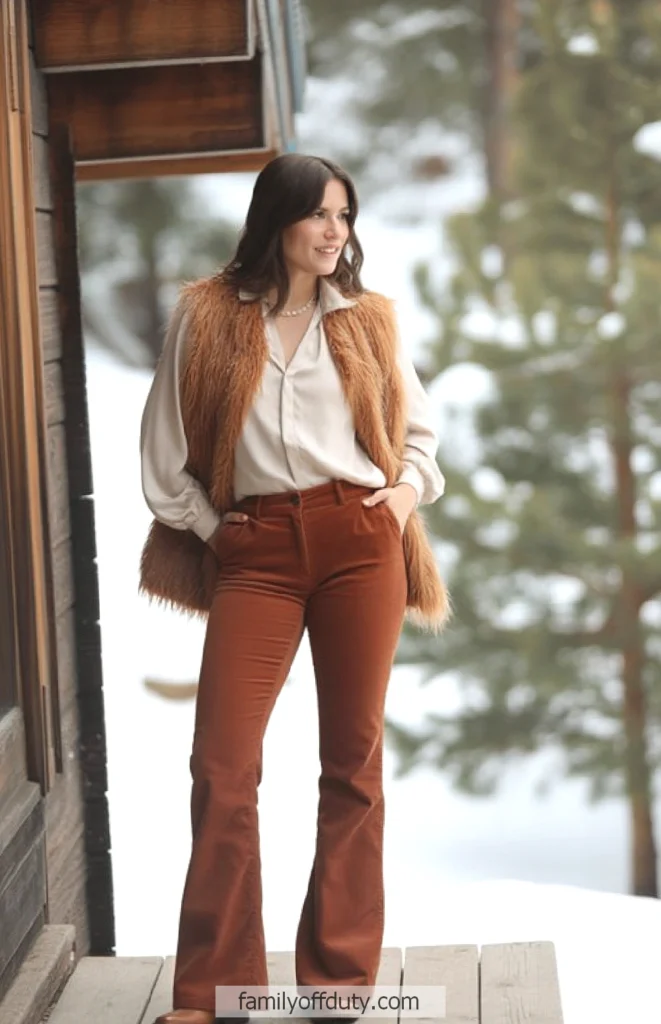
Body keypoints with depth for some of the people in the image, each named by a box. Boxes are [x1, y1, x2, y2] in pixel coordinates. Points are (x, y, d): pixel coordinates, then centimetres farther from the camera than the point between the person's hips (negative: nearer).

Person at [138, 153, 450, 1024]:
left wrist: (409, 491, 4)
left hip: (359, 540, 2)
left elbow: (418, 425, 20)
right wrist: (204, 525, 4)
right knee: (224, 761, -7)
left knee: (353, 754, 3)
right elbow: (166, 441, 9)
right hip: (255, 550, -1)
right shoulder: (207, 316, 5)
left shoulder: (368, 318, 10)